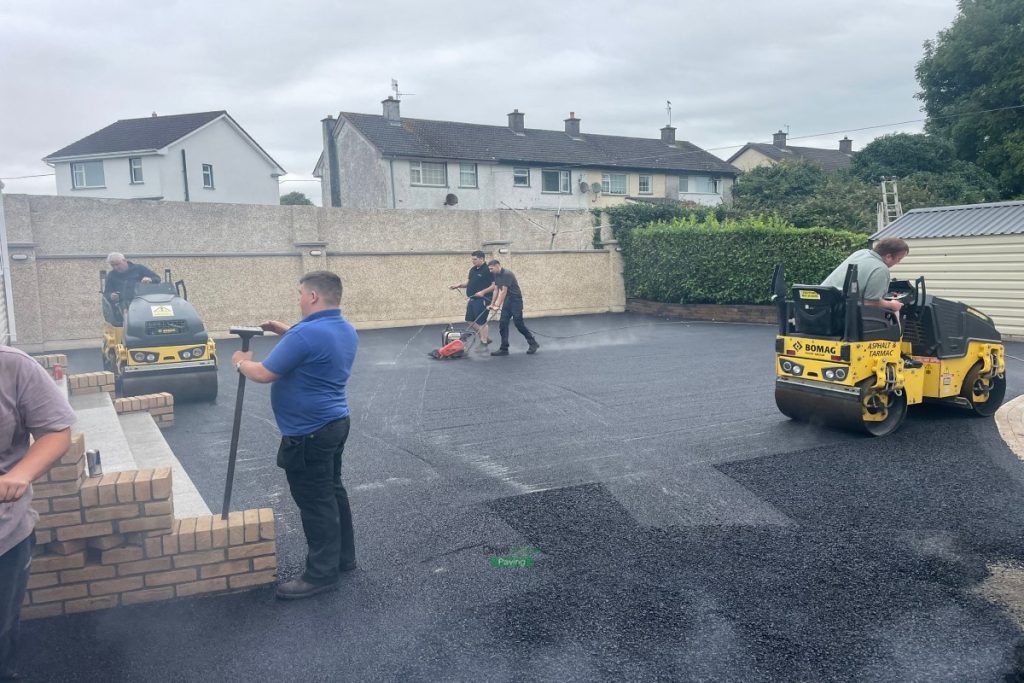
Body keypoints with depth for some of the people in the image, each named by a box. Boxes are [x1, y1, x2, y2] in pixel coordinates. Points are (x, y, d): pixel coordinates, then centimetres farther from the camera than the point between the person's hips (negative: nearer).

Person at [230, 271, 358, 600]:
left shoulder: (306, 334, -25)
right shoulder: (346, 330, 6)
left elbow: (264, 374, -19)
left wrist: (241, 362, 1)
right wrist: (286, 331, 18)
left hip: (309, 433, -9)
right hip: (335, 423, 10)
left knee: (315, 502, 0)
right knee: (332, 492, 20)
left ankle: (322, 573, 10)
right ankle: (343, 556, 32)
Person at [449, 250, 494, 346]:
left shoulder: (488, 270, -13)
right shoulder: (472, 270, 13)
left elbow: (494, 285, -17)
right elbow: (468, 282, 18)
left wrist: (483, 292, -24)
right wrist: (459, 285, 0)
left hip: (482, 300, -9)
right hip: (472, 299, 9)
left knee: (481, 322, -3)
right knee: (470, 321, 12)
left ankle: (484, 343, 9)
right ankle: (487, 337, 23)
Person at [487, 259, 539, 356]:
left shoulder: (507, 274, -21)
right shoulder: (496, 275, 6)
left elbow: (504, 291, -23)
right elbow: (496, 290, 11)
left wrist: (498, 306, -23)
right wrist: (493, 304, 7)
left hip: (516, 300, -8)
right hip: (507, 301, 8)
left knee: (518, 323, -7)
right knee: (502, 324, 1)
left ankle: (533, 343, 9)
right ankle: (504, 348, 3)